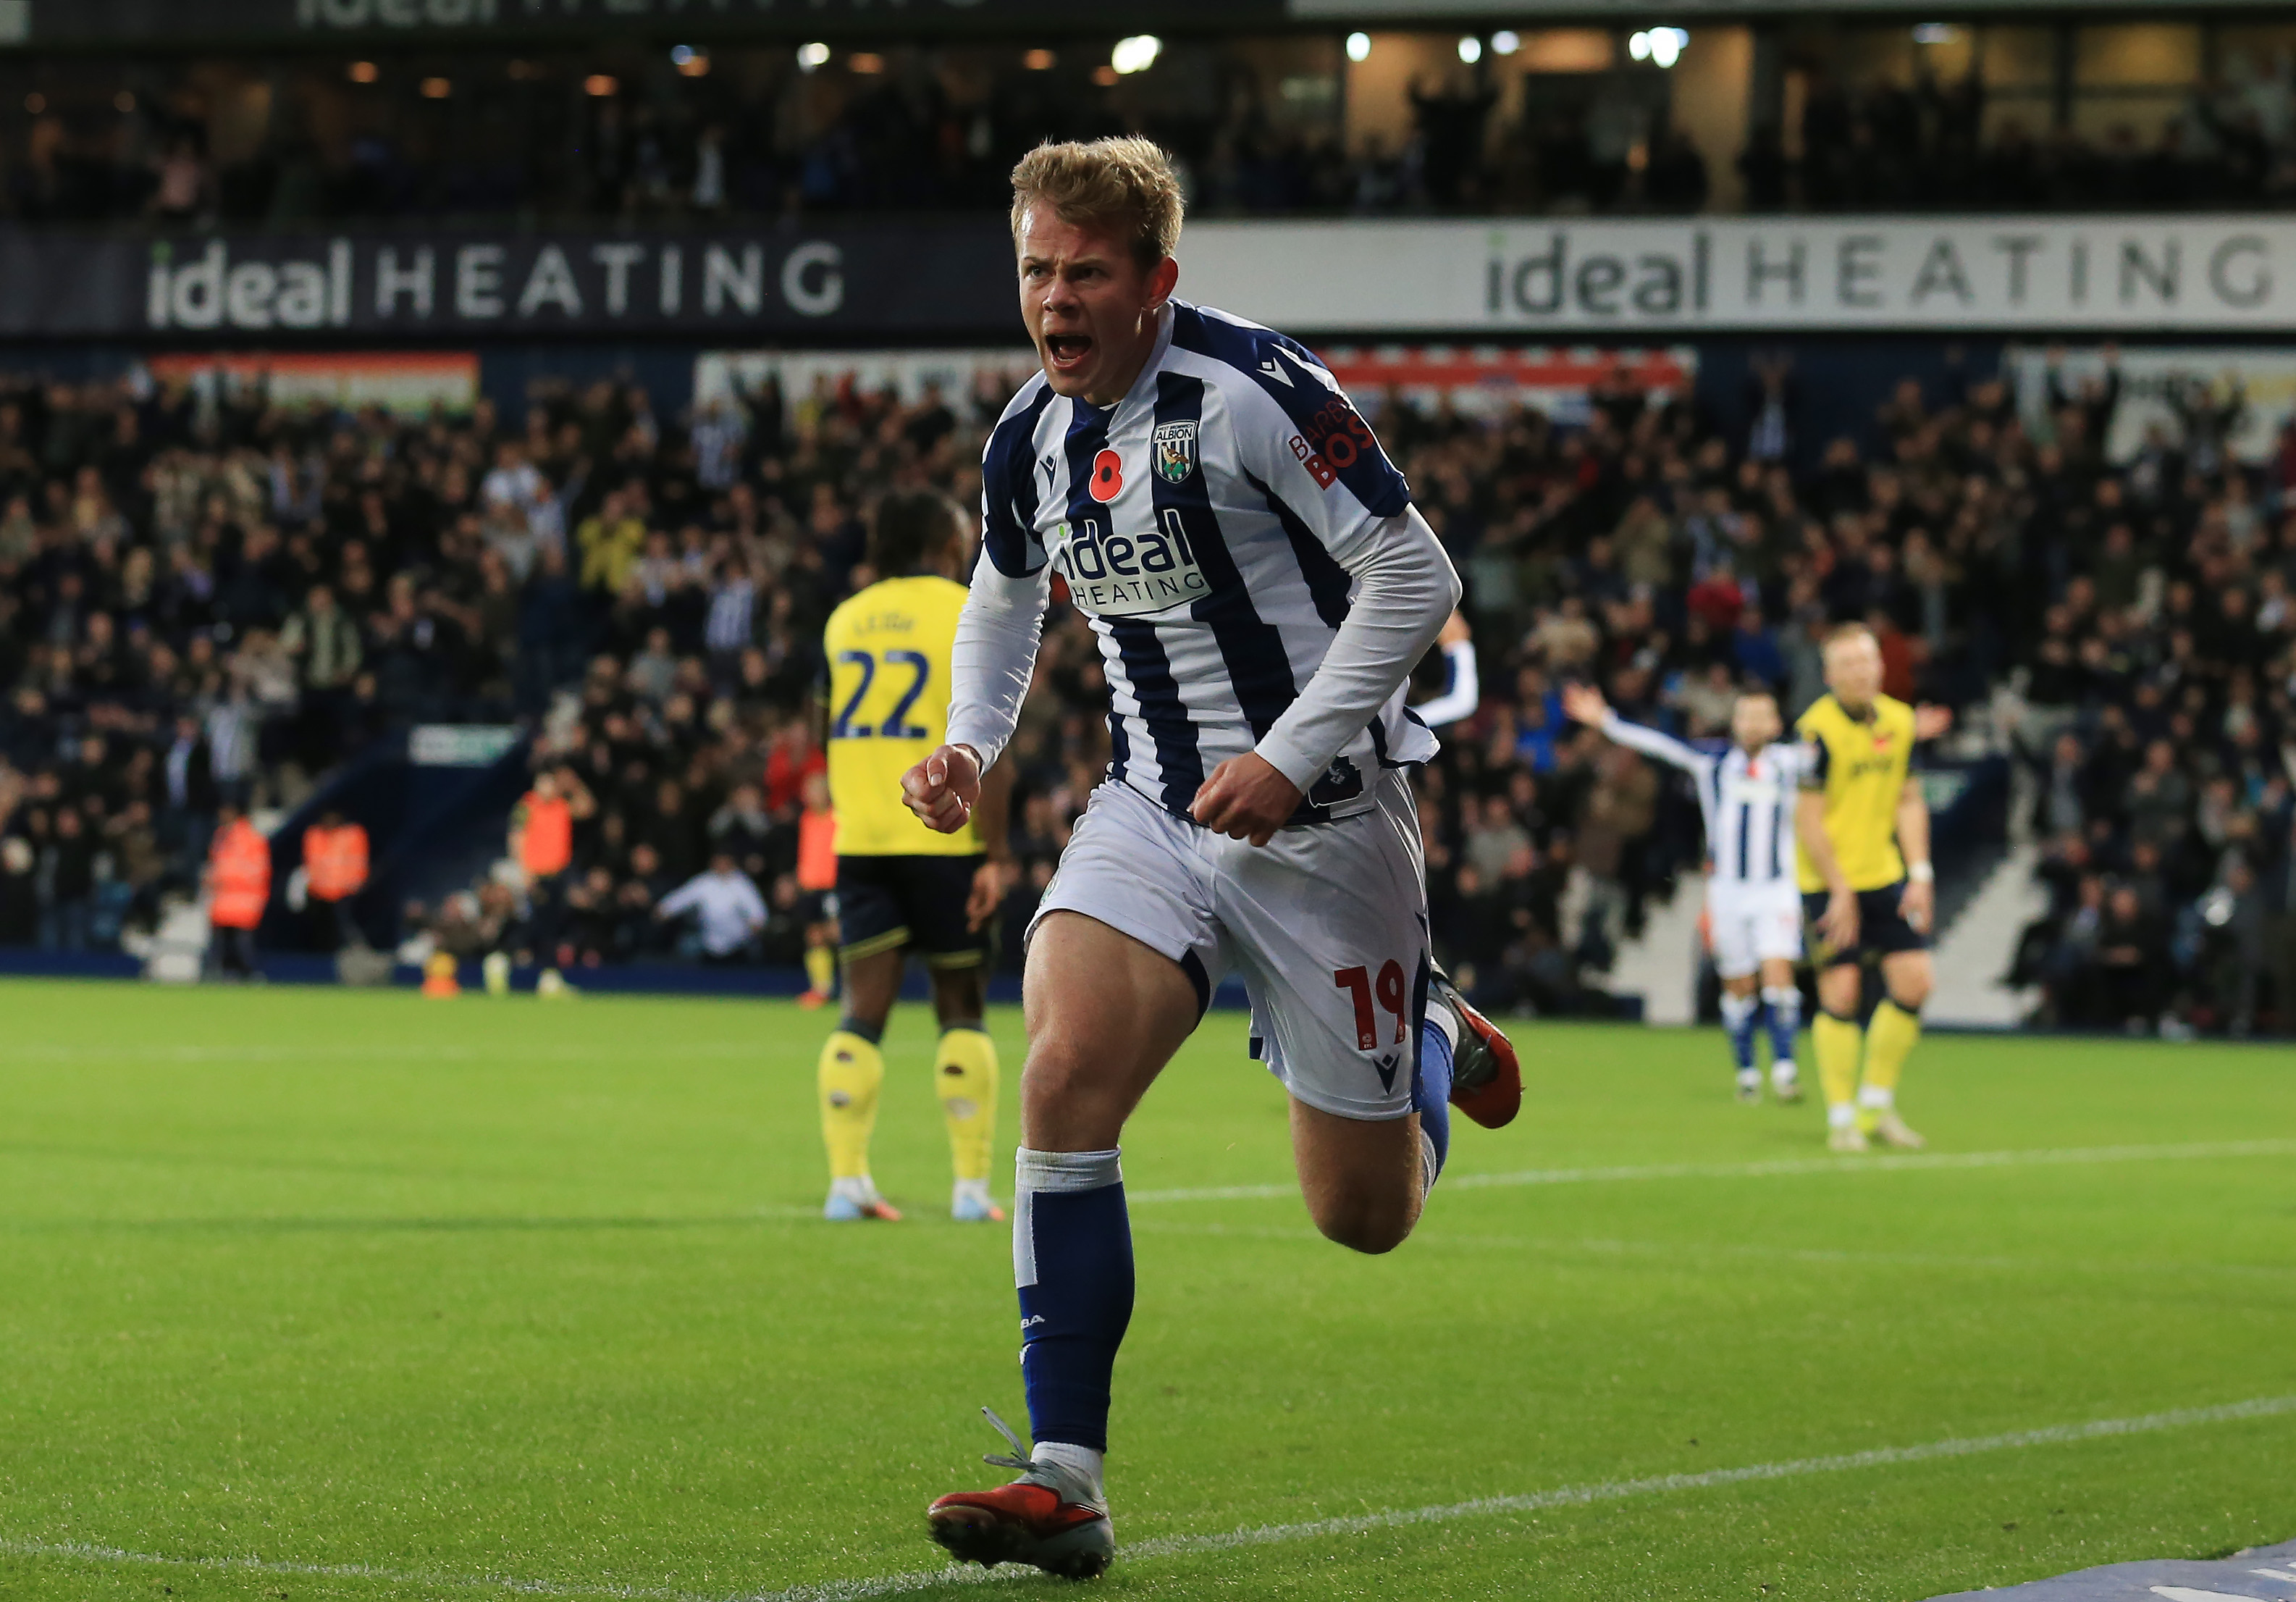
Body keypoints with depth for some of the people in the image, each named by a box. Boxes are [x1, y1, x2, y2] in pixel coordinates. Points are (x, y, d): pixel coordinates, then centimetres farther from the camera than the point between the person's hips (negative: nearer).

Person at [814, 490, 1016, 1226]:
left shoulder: (845, 620, 11)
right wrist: (996, 853, -12)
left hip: (860, 836, 4)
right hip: (945, 840, -4)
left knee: (864, 1009, 2)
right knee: (962, 1007, 6)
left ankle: (847, 1179, -7)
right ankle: (972, 1185, 5)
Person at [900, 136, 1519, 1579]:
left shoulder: (1254, 390, -18)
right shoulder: (1031, 440, 3)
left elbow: (1415, 576, -17)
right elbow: (1004, 600, 24)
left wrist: (1292, 756, -22)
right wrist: (969, 745, 7)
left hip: (1324, 819, -5)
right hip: (1154, 811, 5)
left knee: (1364, 1216, 3)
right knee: (1067, 1072, -22)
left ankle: (1435, 1039, 40)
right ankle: (1065, 1479, -20)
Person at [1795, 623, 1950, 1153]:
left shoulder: (1901, 722, 3)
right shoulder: (1819, 729, -15)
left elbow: (1908, 802, 11)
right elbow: (1808, 817, -15)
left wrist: (1920, 873, 2)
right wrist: (1839, 890, -16)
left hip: (1885, 874, 6)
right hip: (1829, 879, -6)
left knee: (1913, 983, 0)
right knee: (1841, 993, -7)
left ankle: (1876, 1107, 15)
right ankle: (1841, 1118, 5)